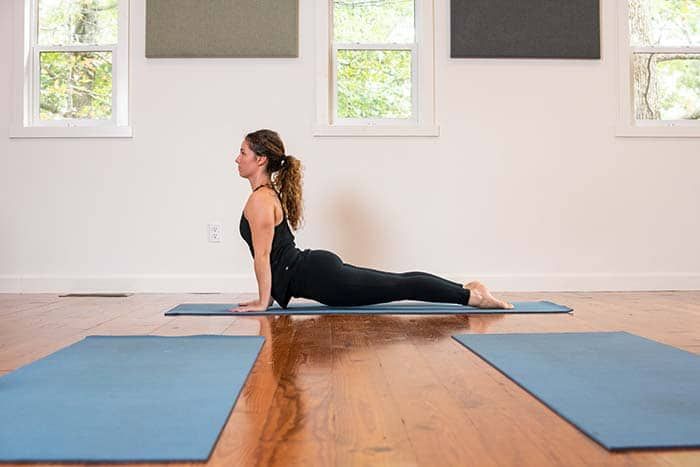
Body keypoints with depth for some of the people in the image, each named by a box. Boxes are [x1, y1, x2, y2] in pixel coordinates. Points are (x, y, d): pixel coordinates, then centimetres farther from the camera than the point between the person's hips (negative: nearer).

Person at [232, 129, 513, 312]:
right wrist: (268, 296, 22)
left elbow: (262, 256, -16)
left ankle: (472, 296, -4)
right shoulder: (271, 192, 17)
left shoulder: (259, 200, -14)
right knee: (396, 283, 11)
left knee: (399, 287, -7)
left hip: (318, 276, -9)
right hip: (318, 270, 9)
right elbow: (270, 253, 22)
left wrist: (263, 302, -11)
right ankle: (467, 288, 15)